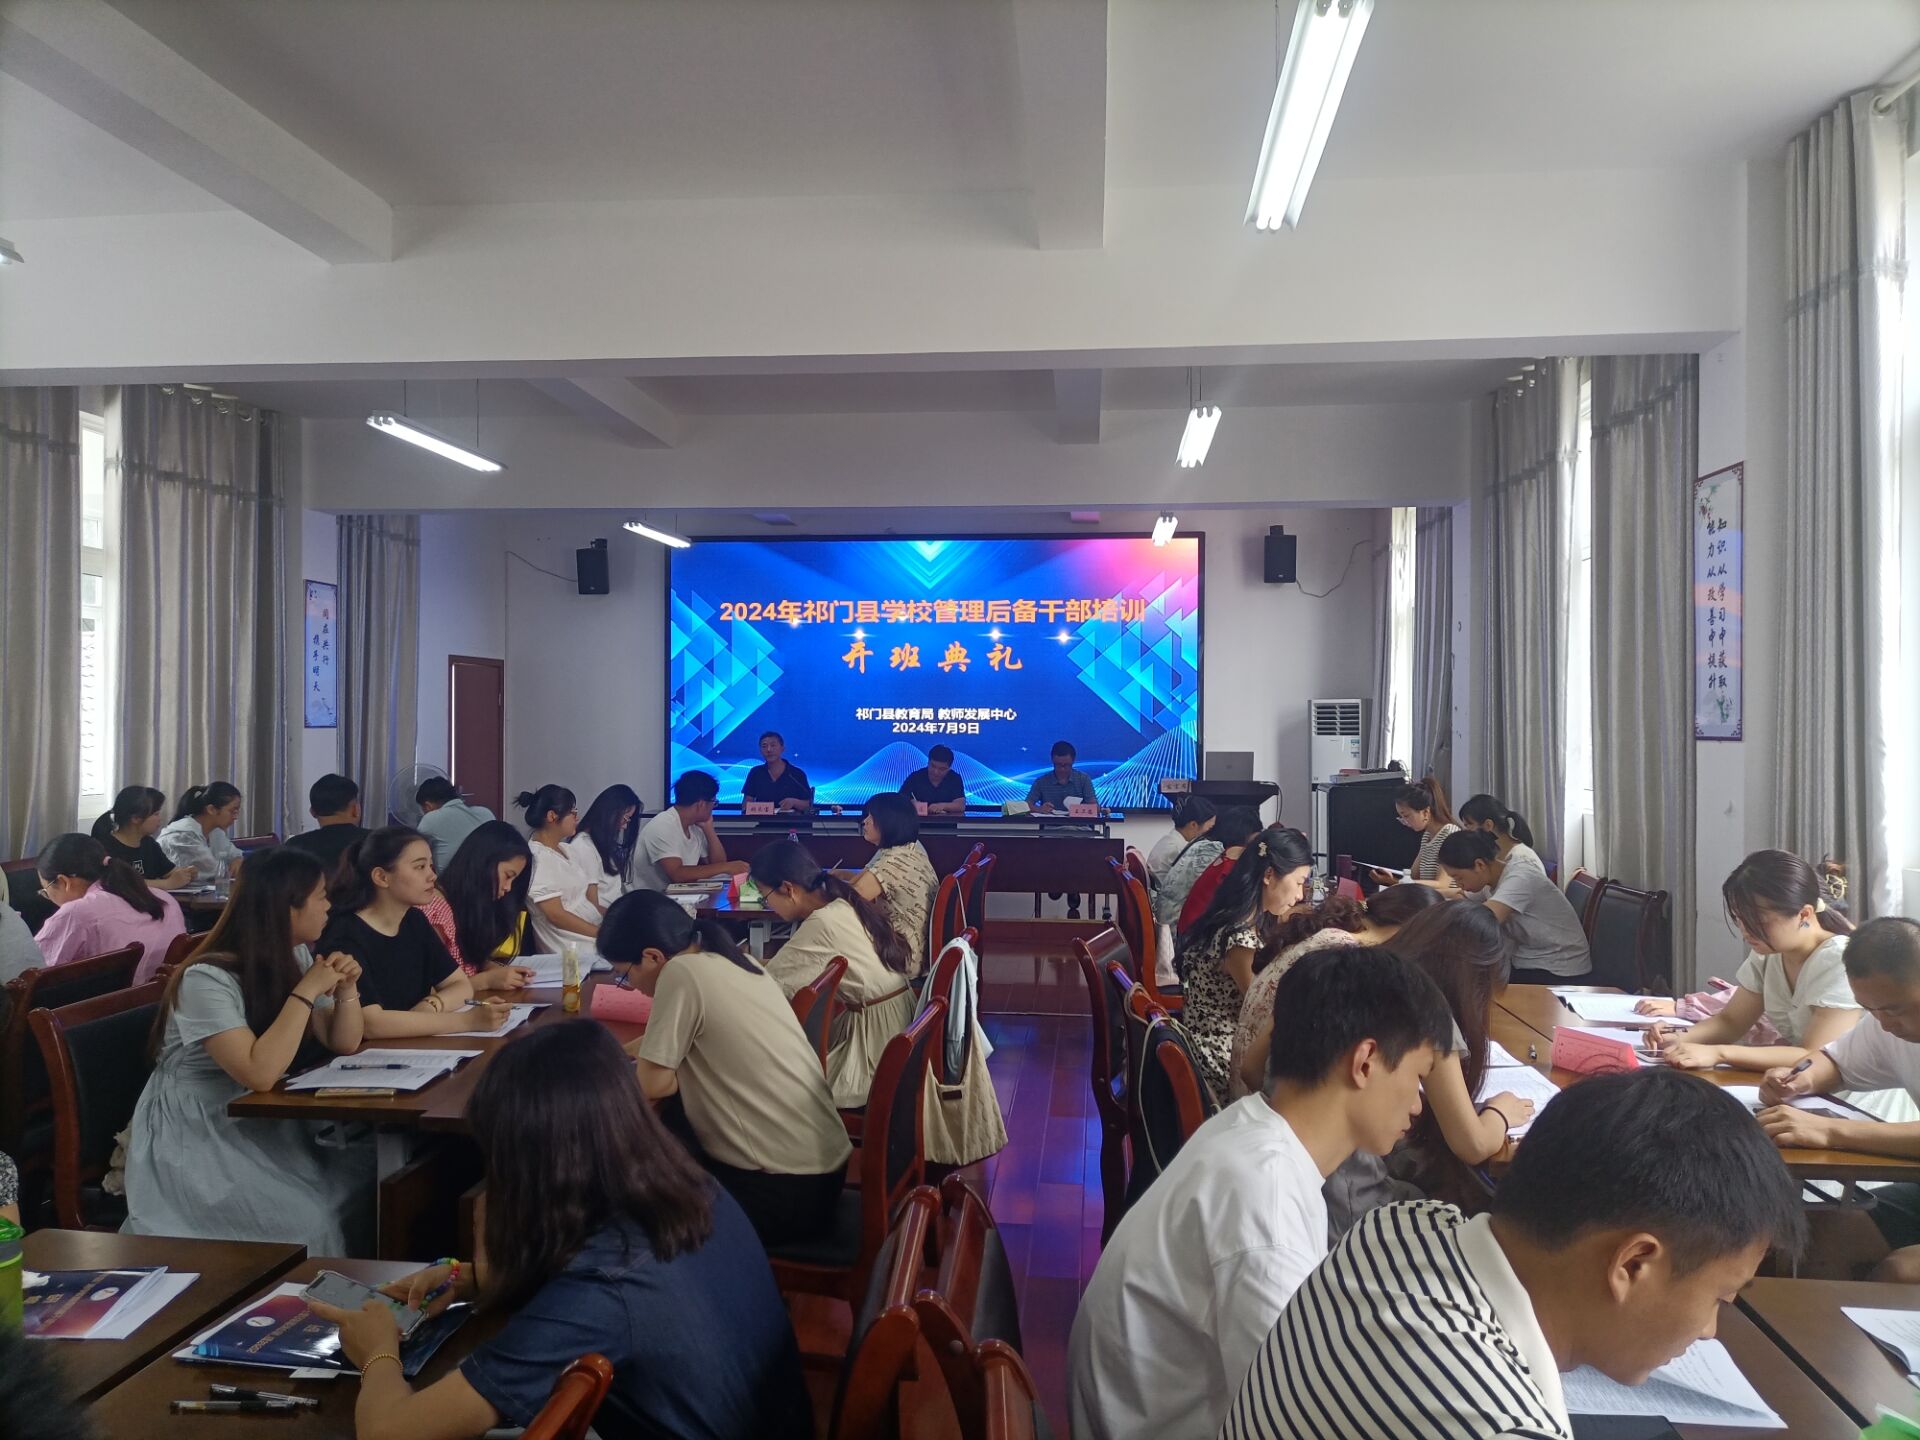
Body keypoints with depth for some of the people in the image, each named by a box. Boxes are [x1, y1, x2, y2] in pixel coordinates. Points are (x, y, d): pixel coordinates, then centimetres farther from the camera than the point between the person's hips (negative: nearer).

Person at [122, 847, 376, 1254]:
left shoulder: (294, 957, 2)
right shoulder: (208, 977, -22)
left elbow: (344, 1043, 7)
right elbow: (260, 1073, -32)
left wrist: (346, 988, -11)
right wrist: (306, 993, -27)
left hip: (257, 1123, 7)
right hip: (193, 1141, -7)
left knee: (361, 1181, -13)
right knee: (304, 1223, -25)